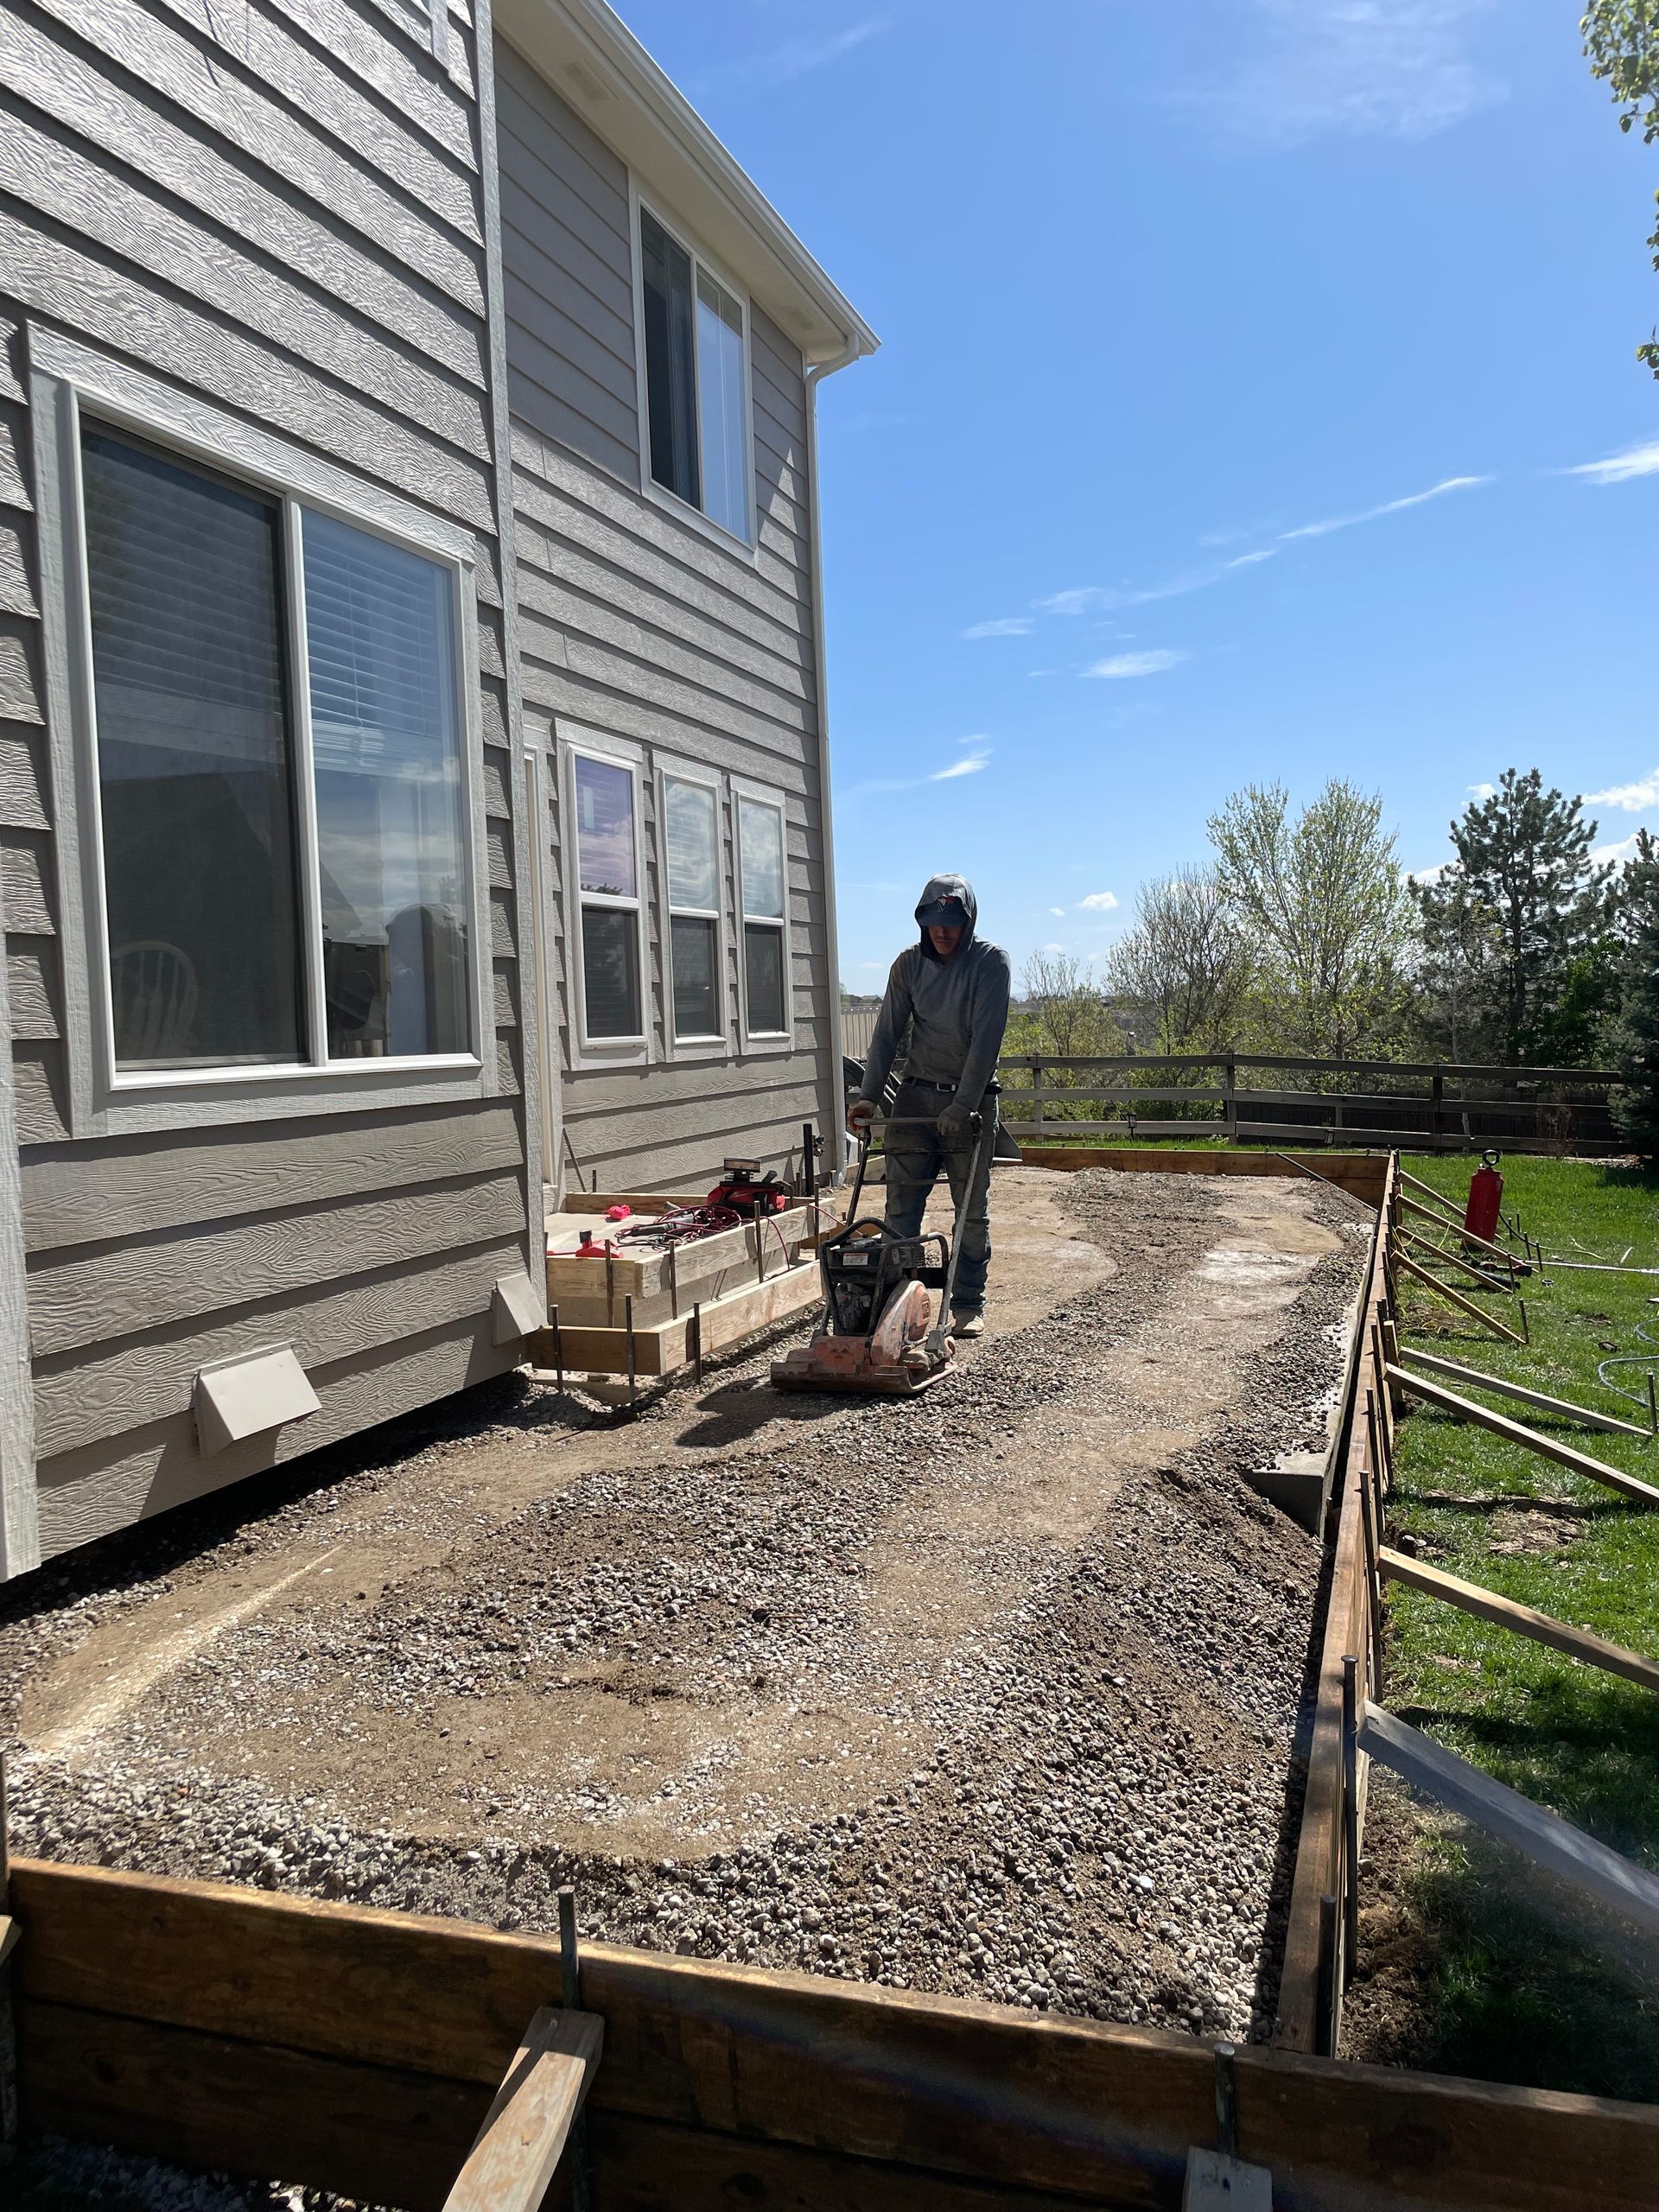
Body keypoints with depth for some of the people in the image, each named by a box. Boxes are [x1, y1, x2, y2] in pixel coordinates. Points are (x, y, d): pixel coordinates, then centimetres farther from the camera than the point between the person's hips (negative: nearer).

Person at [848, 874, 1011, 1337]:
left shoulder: (991, 961, -9)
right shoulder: (909, 963, 2)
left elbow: (986, 1039, -17)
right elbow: (887, 1033, 2)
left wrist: (962, 1106, -23)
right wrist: (868, 1096, -8)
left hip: (971, 1098, -3)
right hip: (917, 1094, 3)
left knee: (972, 1209, 4)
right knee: (901, 1206, 0)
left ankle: (968, 1306, 13)